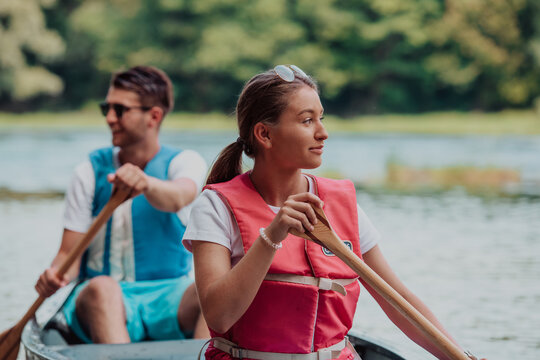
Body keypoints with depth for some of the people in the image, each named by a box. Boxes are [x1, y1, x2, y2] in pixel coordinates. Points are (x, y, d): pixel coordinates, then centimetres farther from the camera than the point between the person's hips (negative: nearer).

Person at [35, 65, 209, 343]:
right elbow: (69, 252, 4)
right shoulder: (91, 171, 9)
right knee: (102, 288, -36)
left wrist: (146, 183, -46)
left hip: (168, 299, 0)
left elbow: (177, 198, -22)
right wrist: (55, 275, -21)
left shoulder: (186, 162, 5)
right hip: (105, 299, 0)